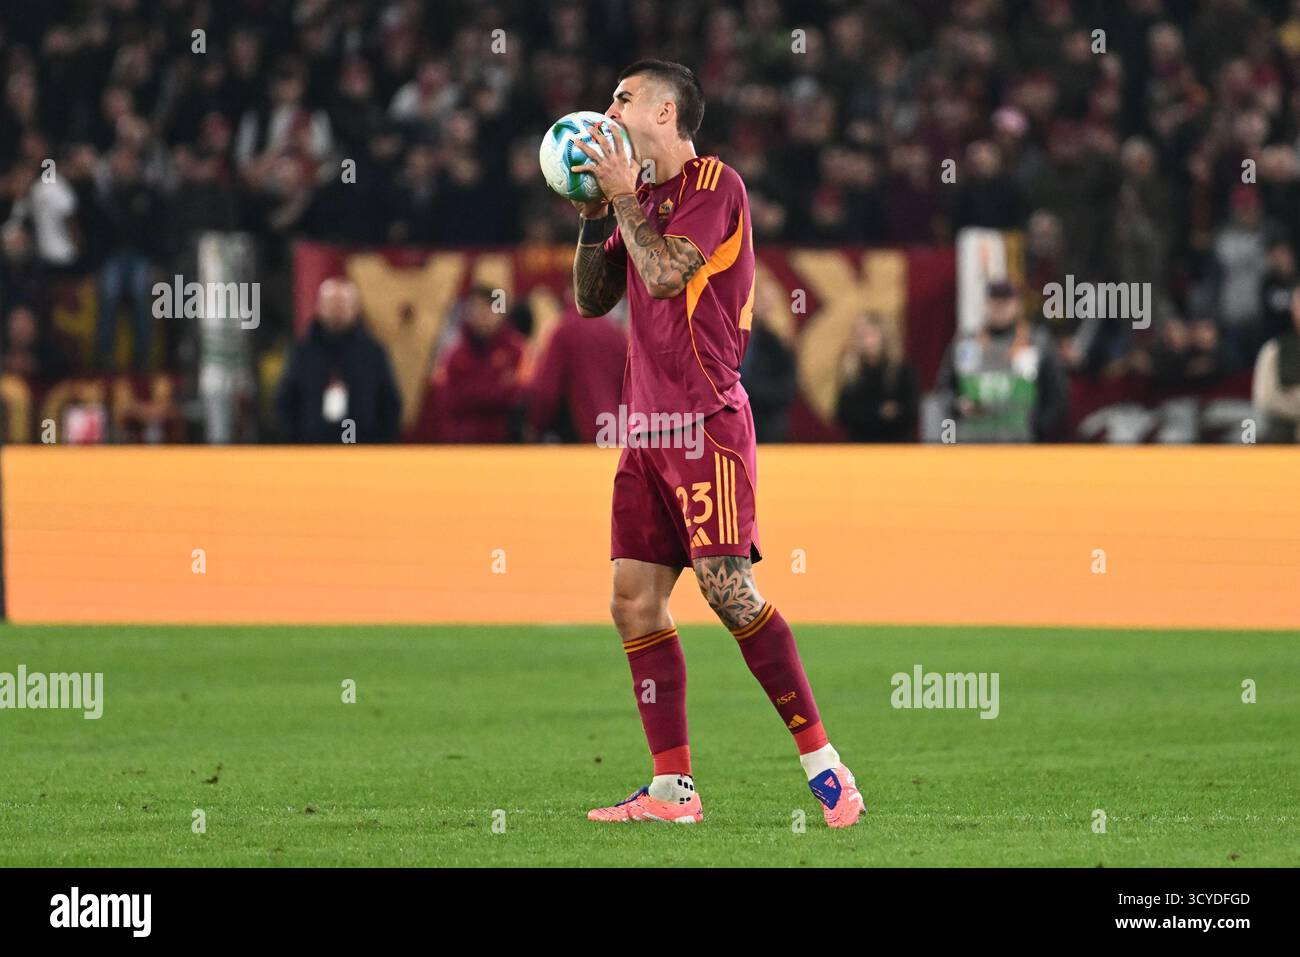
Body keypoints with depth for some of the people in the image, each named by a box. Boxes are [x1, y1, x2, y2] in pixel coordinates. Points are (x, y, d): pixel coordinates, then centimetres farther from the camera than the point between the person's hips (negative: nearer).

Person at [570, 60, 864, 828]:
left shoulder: (714, 186, -6)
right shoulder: (645, 198, 18)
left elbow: (666, 275, -17)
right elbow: (592, 300, 18)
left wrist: (622, 198, -8)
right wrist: (593, 216, 6)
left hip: (706, 421, -8)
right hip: (649, 423, 8)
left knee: (727, 587, -15)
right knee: (635, 601, 1)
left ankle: (824, 763, -9)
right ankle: (673, 789, 2)